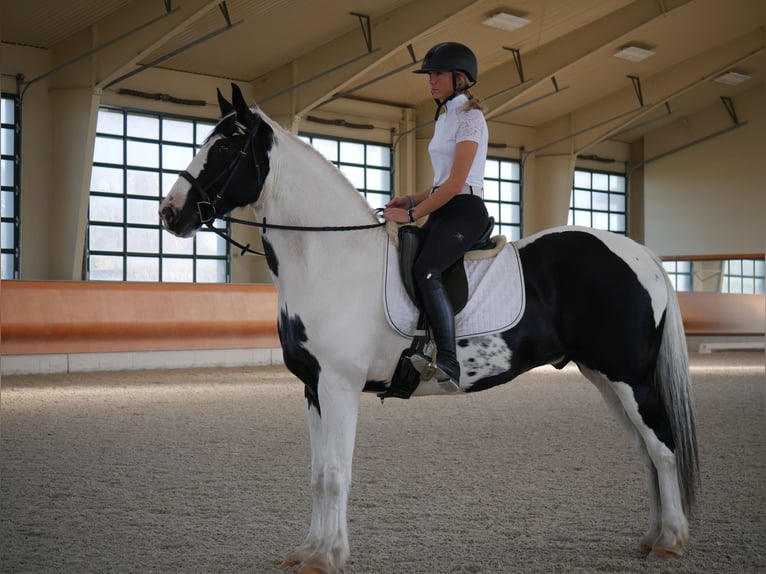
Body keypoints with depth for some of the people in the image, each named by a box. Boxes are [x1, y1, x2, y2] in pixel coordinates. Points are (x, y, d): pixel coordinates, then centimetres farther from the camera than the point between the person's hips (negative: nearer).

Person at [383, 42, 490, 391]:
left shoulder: (469, 117, -7)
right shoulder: (445, 118, 21)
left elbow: (456, 182, -16)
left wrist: (413, 214, -17)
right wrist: (411, 200, 9)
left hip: (465, 210, -10)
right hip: (442, 209, 10)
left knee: (425, 270, -31)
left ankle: (449, 366, -34)